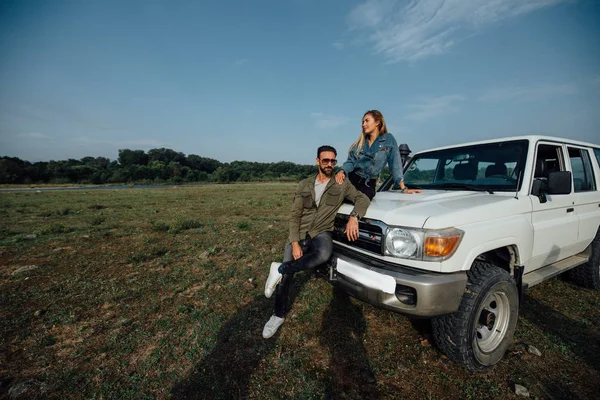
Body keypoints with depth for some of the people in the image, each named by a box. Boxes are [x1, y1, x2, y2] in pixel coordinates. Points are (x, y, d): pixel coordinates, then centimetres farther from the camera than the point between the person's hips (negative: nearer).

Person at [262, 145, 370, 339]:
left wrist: (353, 217, -25)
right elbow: (294, 216, 2)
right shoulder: (304, 185, 6)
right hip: (299, 234, 2)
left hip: (321, 233, -1)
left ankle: (279, 269, -16)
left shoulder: (342, 184, 4)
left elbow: (362, 199, -4)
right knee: (285, 276, -7)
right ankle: (279, 315, 20)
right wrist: (295, 242, -10)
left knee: (324, 254, -37)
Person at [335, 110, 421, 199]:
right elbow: (351, 162, 7)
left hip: (368, 184, -2)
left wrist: (403, 188, -5)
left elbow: (395, 164, 0)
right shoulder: (360, 142, 14)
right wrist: (342, 172, -16)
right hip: (350, 178, 3)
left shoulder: (388, 139, 3)